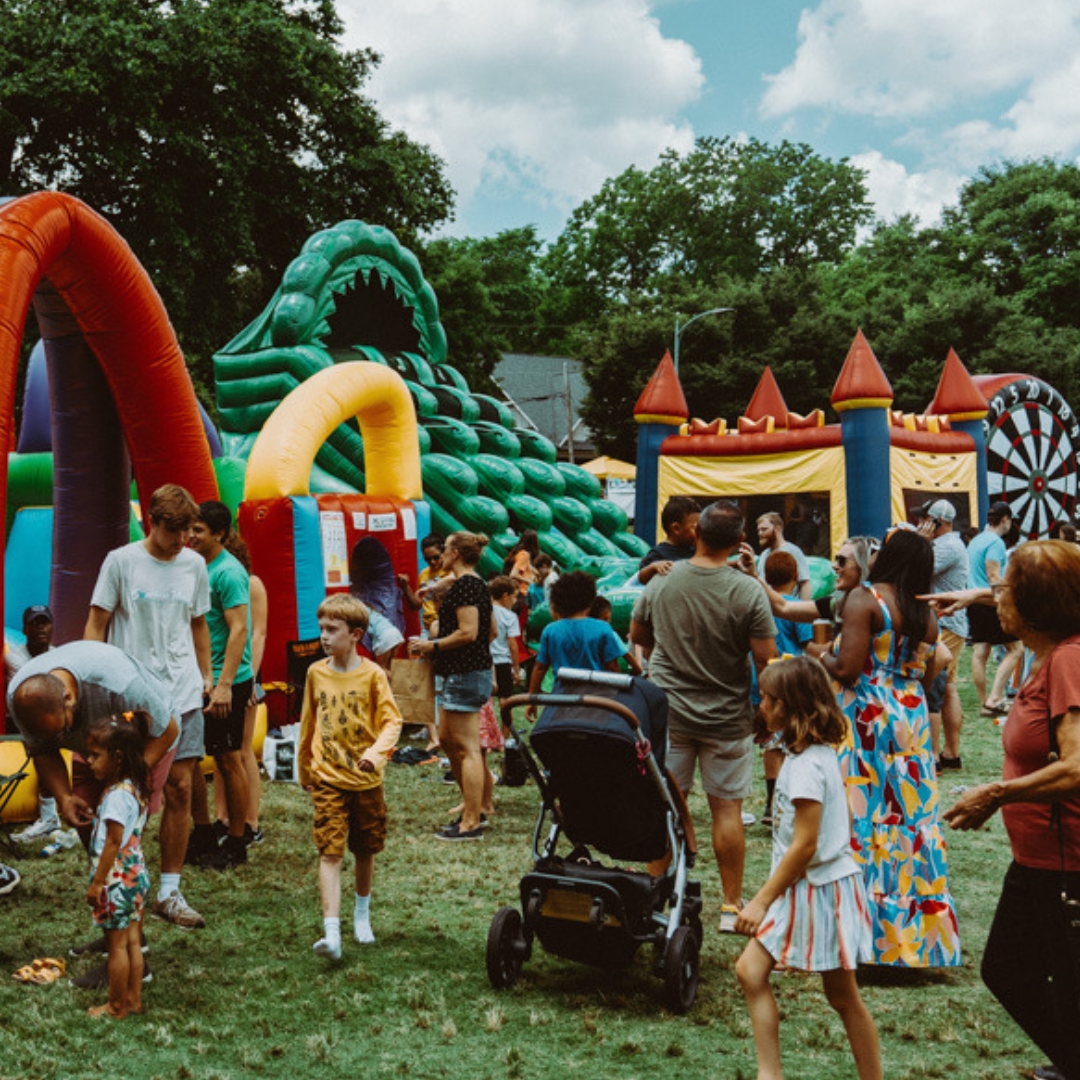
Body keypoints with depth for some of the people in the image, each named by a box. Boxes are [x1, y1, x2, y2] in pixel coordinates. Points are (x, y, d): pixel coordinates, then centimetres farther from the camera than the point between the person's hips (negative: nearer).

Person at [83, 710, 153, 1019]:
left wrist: (97, 883, -15)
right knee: (132, 941, 16)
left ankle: (117, 1007, 15)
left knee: (117, 945, 4)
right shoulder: (134, 787, 5)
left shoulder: (117, 794, -22)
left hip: (117, 878, -9)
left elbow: (113, 843, -21)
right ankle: (133, 999, 26)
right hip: (136, 875, 9)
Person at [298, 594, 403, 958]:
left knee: (365, 851, 14)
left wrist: (375, 753, -26)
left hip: (366, 779, -1)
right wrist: (303, 769, 22)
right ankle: (331, 933, -15)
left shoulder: (372, 674, -7)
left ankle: (362, 914, 38)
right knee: (329, 853, -10)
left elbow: (392, 722, -8)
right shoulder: (316, 673, 3)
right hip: (327, 780, 1)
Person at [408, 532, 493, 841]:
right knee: (446, 739, 17)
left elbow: (468, 632, -23)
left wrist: (432, 645, -12)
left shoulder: (464, 584, -15)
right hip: (464, 672, 11)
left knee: (467, 748, -7)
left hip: (465, 674, -11)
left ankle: (471, 824, -4)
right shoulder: (477, 584, 16)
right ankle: (473, 807, 24)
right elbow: (491, 630, 20)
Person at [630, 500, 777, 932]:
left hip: (669, 711, 2)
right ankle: (732, 905, 14)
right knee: (727, 809, 6)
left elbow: (637, 634, 11)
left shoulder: (661, 581, -4)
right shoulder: (748, 592, -13)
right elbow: (765, 659, -12)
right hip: (727, 717, -2)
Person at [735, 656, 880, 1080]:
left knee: (843, 997, 4)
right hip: (802, 888, 9)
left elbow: (805, 845, -23)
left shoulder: (807, 764, -22)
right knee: (750, 970, 4)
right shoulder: (814, 752, 7)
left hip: (821, 889, -9)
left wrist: (762, 900, -16)